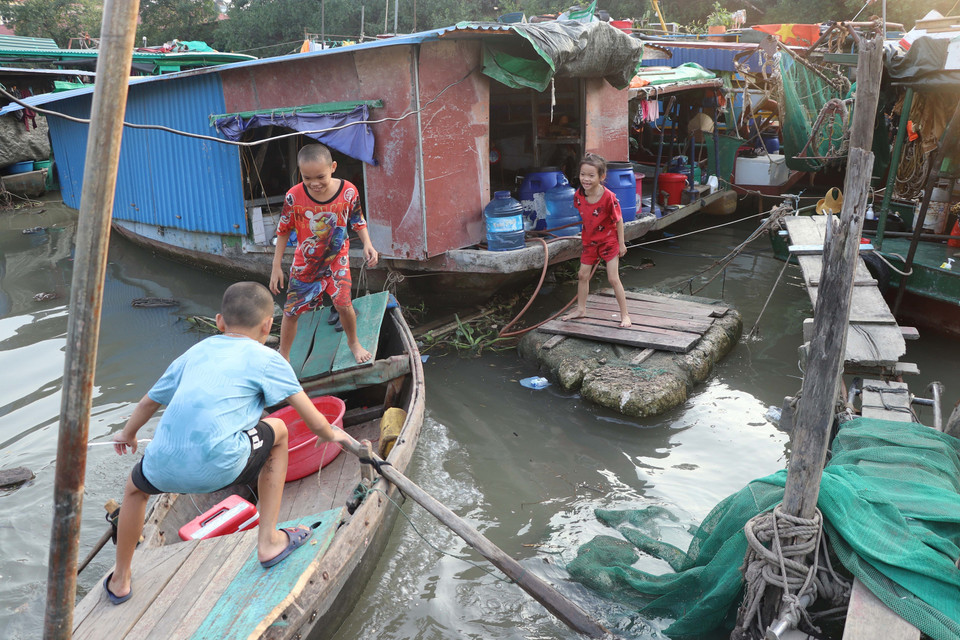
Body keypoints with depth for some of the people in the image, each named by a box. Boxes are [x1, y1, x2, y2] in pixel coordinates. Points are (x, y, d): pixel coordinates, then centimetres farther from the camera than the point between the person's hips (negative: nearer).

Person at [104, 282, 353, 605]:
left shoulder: (197, 351, 23)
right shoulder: (267, 359, 8)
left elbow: (151, 399, 37)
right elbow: (315, 422, 7)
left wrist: (127, 433, 56)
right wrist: (331, 434, 30)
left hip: (165, 467, 5)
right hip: (220, 466, -5)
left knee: (136, 487, 38)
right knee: (277, 431, 23)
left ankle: (119, 581, 51)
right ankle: (268, 542, 27)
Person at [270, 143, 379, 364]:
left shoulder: (348, 191, -21)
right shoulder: (294, 196, -22)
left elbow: (358, 222, -3)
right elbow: (283, 231, -8)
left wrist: (367, 244, -20)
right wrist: (276, 266, -5)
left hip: (337, 257, 0)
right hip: (305, 261, 1)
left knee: (343, 304, -11)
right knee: (291, 310, 6)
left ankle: (353, 342, 21)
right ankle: (283, 357, 28)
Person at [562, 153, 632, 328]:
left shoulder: (608, 197, -27)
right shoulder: (578, 196, -12)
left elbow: (619, 221, -16)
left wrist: (621, 244, -10)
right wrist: (588, 233, 13)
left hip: (608, 240, -5)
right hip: (589, 241, 5)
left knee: (613, 278, -4)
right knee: (583, 275, 13)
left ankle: (625, 314, 8)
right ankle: (581, 309, 31)